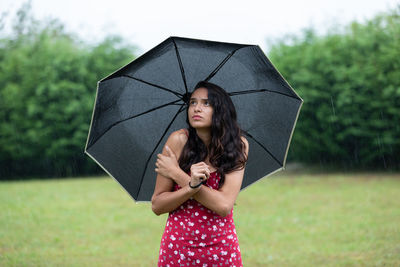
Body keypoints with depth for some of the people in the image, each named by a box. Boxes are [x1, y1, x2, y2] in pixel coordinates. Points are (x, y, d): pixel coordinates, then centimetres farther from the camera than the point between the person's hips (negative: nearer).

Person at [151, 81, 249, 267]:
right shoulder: (179, 140, -9)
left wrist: (177, 174, -16)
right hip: (178, 247, -1)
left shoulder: (238, 145, -6)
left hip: (222, 249, 1)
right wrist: (192, 186, -25)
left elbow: (224, 206, -17)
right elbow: (156, 206, -9)